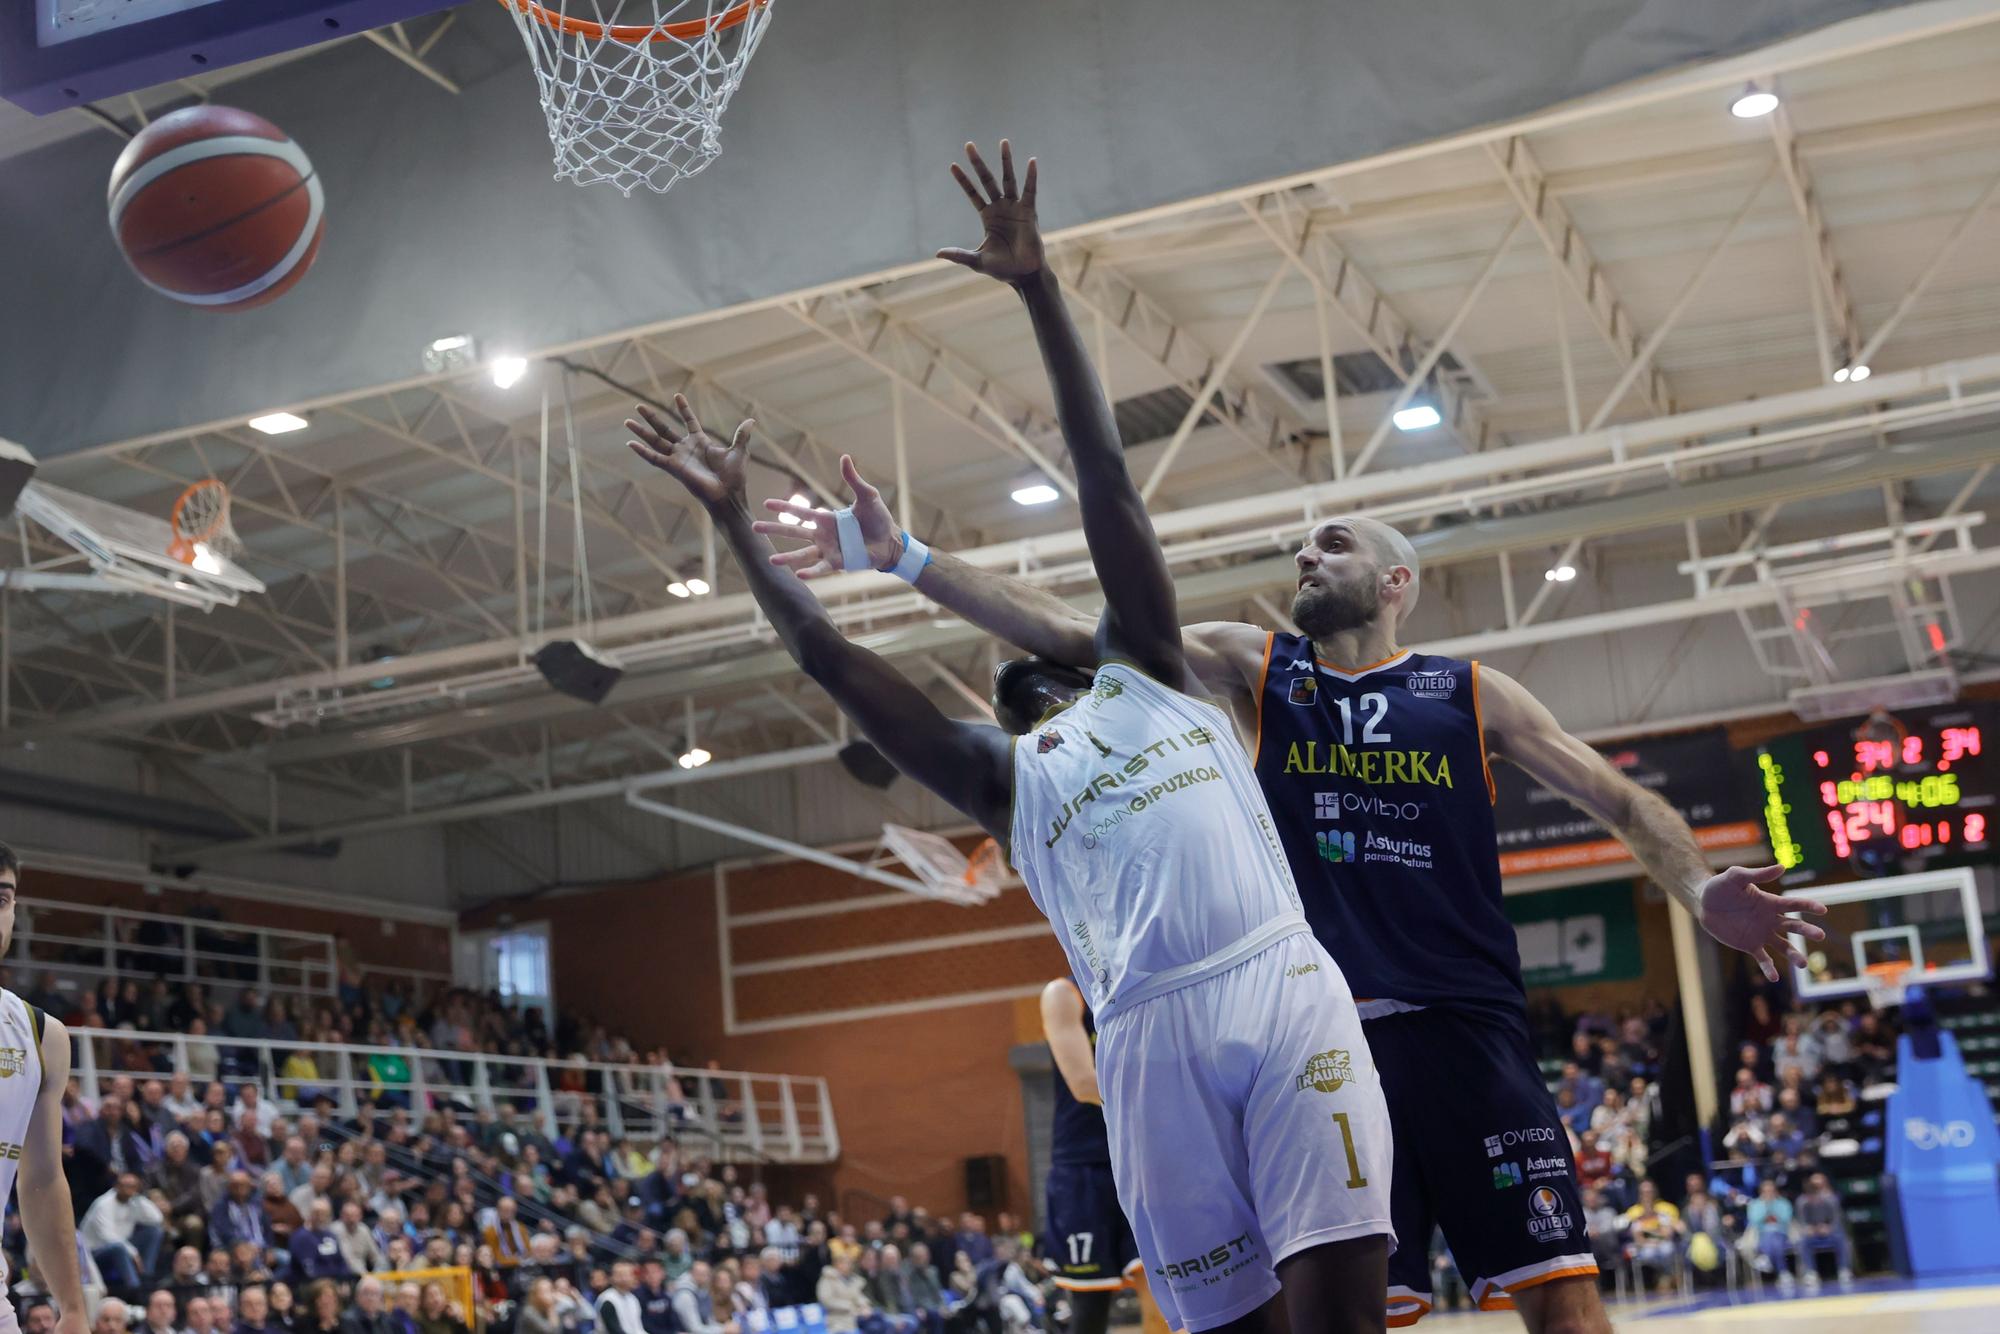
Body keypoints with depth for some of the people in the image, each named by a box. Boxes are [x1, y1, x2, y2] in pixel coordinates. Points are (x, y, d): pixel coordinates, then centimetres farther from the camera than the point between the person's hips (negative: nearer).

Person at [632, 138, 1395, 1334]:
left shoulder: (1151, 676, 23)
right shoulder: (1002, 776, 25)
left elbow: (1106, 479, 18)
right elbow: (830, 656, 22)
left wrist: (1039, 289, 15)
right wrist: (735, 523, 22)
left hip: (1285, 984, -1)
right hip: (1150, 1031, 2)